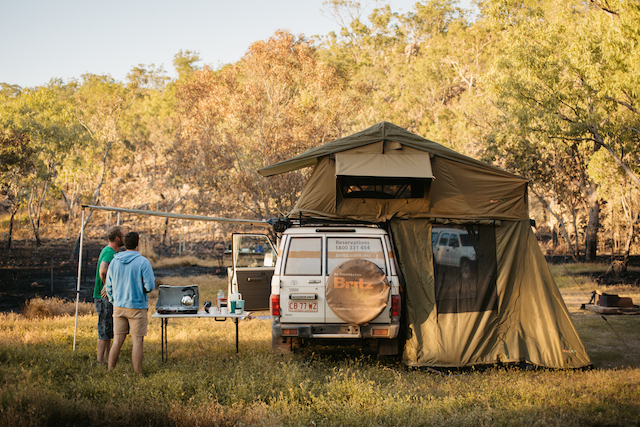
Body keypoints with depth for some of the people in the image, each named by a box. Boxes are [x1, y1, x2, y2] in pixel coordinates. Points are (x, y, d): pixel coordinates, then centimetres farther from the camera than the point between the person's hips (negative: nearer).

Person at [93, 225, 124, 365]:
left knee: (109, 329, 17)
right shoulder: (109, 253, -19)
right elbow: (102, 271, -38)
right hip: (105, 297, -10)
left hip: (106, 297, 10)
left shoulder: (106, 250, 13)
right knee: (105, 330, -5)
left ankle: (106, 357, 24)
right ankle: (100, 362, -2)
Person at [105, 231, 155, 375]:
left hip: (119, 307, 5)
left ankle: (110, 372, 10)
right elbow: (150, 286, -14)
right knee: (137, 342, 0)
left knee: (117, 341, 9)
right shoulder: (143, 262, -11)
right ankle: (137, 374, 1)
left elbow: (108, 286, 10)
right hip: (137, 307, -5)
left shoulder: (114, 261, 4)